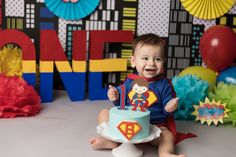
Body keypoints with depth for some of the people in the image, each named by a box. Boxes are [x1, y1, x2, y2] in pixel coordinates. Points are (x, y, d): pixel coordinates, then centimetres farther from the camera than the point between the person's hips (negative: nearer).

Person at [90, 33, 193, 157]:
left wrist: (169, 109, -24)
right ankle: (111, 140, -23)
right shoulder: (130, 81, -1)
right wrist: (116, 98, -13)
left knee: (168, 136, -29)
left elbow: (167, 112, -2)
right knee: (104, 113, -5)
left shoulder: (164, 84, -5)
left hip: (155, 126, -2)